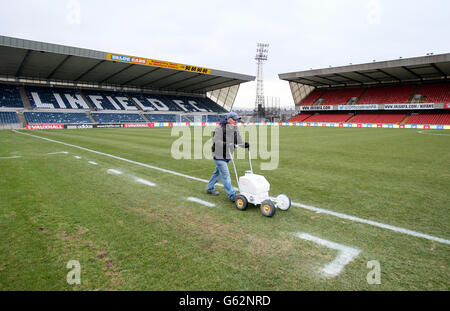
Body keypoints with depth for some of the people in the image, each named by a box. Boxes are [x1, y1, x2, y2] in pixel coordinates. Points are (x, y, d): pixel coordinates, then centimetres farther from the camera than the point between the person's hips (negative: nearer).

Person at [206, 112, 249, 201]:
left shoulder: (235, 129, 6)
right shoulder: (220, 128, -17)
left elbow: (239, 141, 6)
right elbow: (216, 141, -22)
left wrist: (244, 144, -15)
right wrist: (228, 145, -32)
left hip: (228, 155, 8)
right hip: (219, 155, -8)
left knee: (218, 173, 20)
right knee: (226, 175, -7)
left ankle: (210, 188, 37)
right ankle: (232, 195, -2)